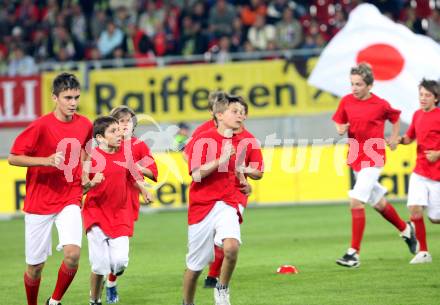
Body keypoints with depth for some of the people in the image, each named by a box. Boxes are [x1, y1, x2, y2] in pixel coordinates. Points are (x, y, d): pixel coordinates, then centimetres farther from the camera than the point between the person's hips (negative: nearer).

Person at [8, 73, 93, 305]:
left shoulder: (85, 125, 1)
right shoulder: (41, 126, -14)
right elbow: (13, 158, -12)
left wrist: (84, 169, 8)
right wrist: (47, 161, -23)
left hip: (70, 200, 3)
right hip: (39, 202, -2)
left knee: (73, 254, -20)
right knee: (35, 266, 4)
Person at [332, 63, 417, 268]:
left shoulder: (381, 105, -10)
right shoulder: (346, 102, 0)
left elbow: (395, 117, 10)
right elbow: (340, 124, 11)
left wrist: (394, 138, 3)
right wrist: (341, 129, -10)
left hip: (372, 159, -6)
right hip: (355, 158, 6)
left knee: (356, 201, -18)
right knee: (378, 203, 19)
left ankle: (354, 253, -16)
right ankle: (405, 229, 44)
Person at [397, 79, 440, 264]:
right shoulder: (417, 115, 8)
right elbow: (410, 137, 21)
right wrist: (399, 140, 2)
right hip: (420, 172, 4)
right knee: (415, 209, -13)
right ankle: (423, 252, -3)